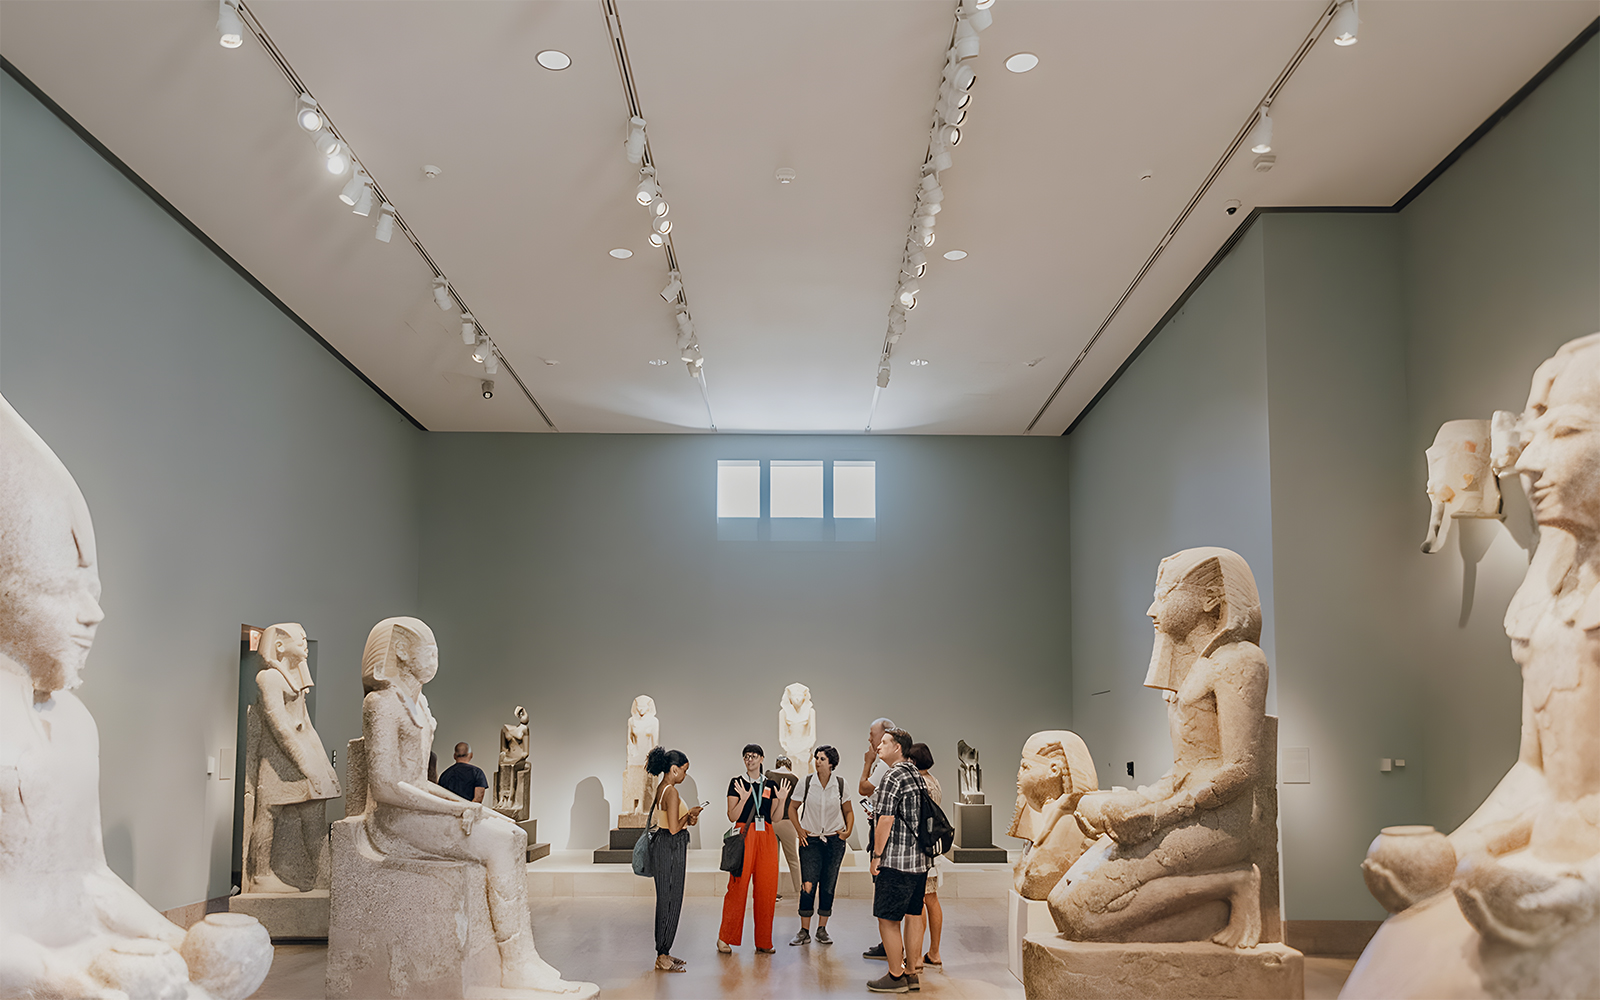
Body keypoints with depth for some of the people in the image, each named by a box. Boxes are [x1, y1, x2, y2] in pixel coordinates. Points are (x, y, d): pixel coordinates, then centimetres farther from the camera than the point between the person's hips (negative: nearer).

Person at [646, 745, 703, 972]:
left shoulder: (661, 788, 11)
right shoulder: (671, 792, -19)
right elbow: (674, 828, -22)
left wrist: (687, 819, 7)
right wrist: (690, 814, -7)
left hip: (664, 845, 10)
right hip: (670, 849, -10)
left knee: (667, 900, 15)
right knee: (670, 901, -3)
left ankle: (663, 953, 21)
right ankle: (662, 956, 3)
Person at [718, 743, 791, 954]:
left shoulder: (770, 784, 13)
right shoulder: (737, 782, 3)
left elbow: (775, 817, 11)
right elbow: (732, 816, -3)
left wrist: (782, 799, -5)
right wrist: (743, 798, -18)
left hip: (766, 837, 4)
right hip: (744, 835, -3)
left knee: (767, 888, 1)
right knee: (738, 886, -7)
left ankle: (763, 942, 9)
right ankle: (725, 938, 4)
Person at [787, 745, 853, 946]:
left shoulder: (840, 784, 0)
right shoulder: (806, 783, -2)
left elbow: (848, 811, 12)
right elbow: (793, 808, 9)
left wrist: (848, 831, -1)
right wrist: (799, 830, -1)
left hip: (834, 841, 1)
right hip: (811, 840, -1)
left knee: (828, 885, 4)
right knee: (808, 885, -8)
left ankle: (822, 930, 15)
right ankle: (804, 932, -1)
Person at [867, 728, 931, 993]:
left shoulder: (893, 777, -14)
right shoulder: (917, 775, 13)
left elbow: (886, 820, -18)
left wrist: (877, 856, -12)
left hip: (896, 861, -9)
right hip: (920, 859, 9)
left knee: (888, 919, -2)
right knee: (913, 916, 13)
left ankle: (896, 977, 2)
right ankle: (911, 974, 19)